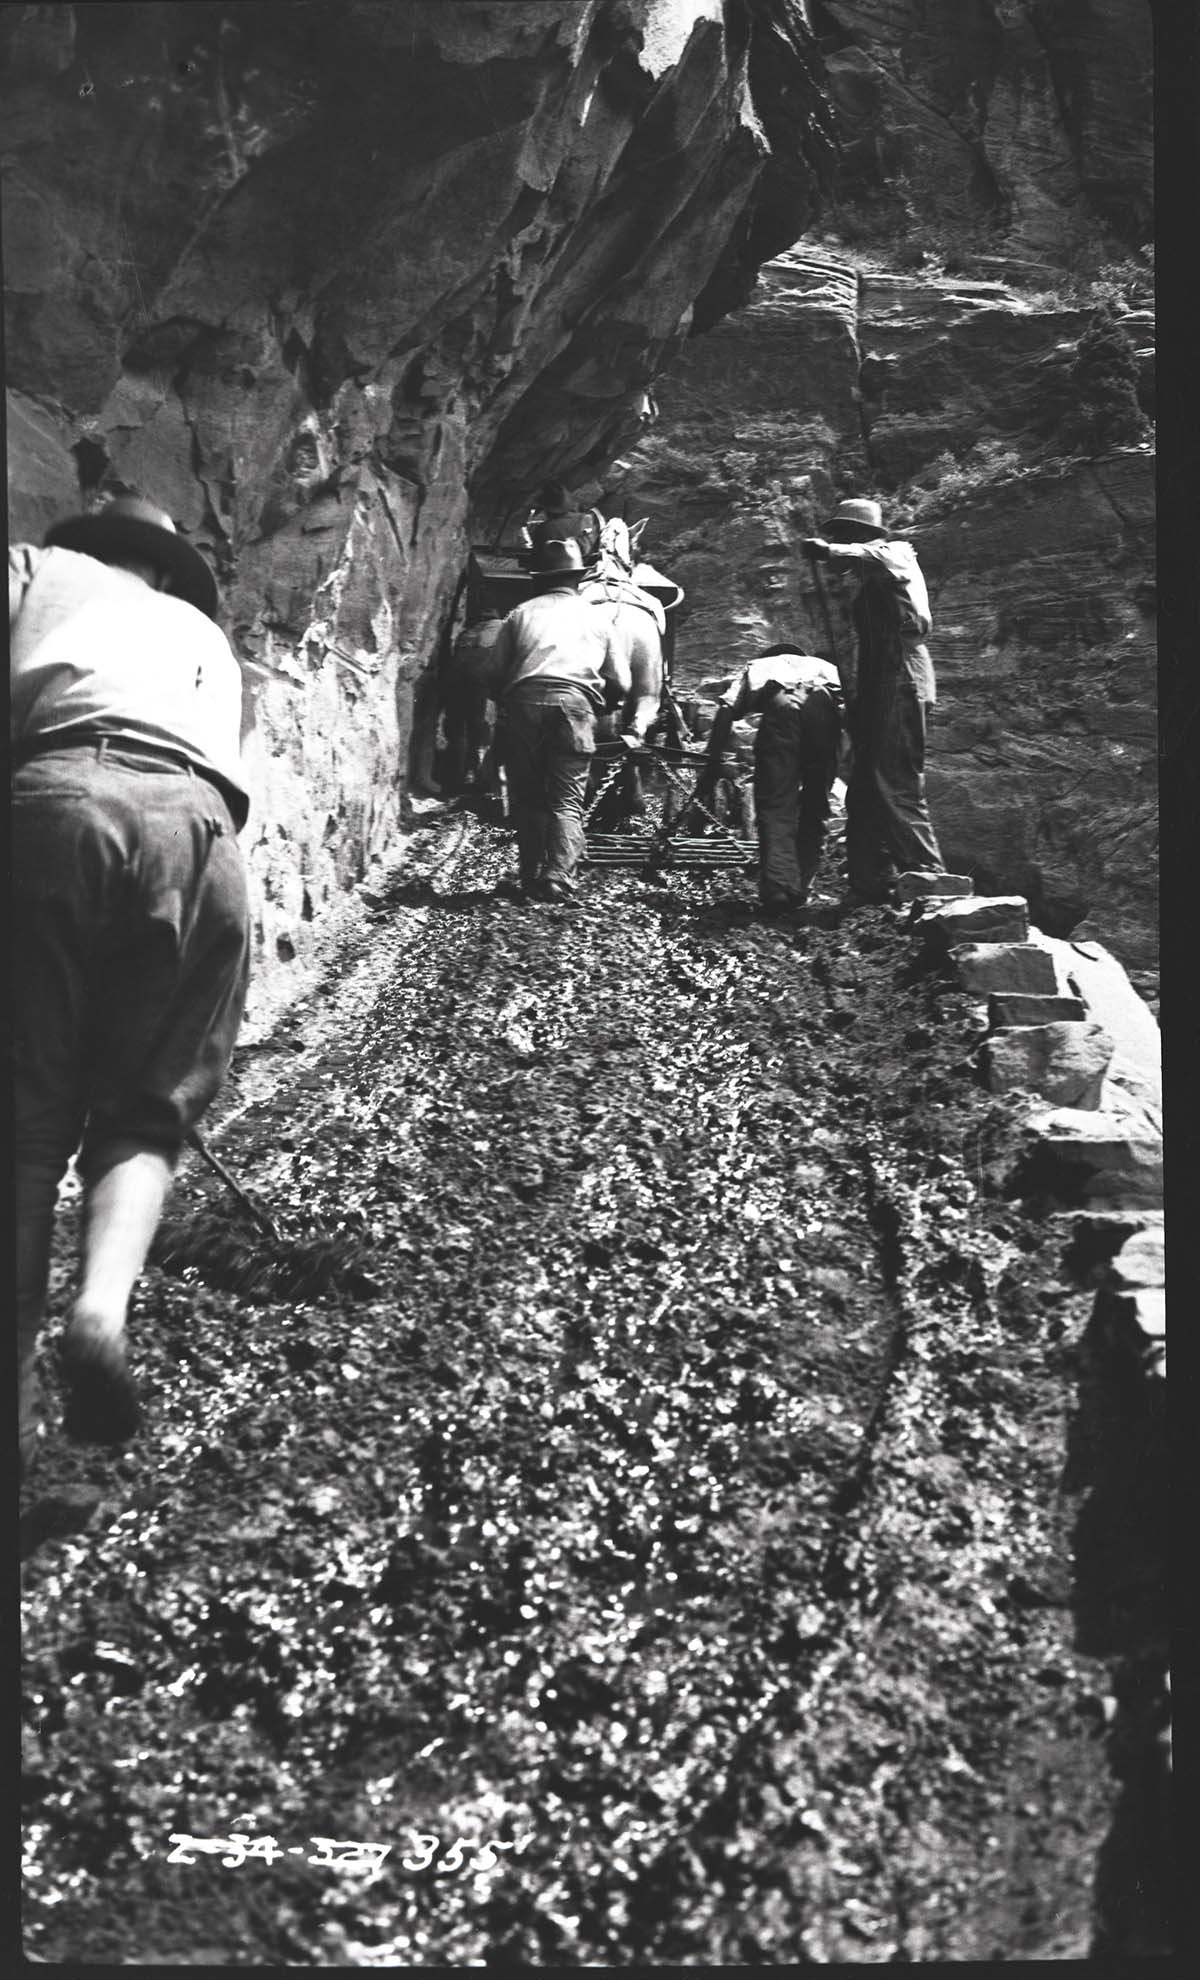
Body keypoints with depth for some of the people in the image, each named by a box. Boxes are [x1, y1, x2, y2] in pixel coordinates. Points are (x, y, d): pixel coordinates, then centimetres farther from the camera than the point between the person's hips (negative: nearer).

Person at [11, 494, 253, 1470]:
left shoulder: (38, 566, 29)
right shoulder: (207, 635, 38)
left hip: (60, 796, -2)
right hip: (199, 824, 2)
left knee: (31, 1112, 6)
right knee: (145, 1108, 12)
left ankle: (21, 1400, 3)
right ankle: (104, 1306, -14)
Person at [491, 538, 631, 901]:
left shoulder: (521, 613, 18)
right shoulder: (595, 617, 21)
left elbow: (497, 671, 12)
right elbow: (621, 683, 20)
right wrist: (598, 707, 36)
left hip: (524, 701, 0)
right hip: (576, 701, 0)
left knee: (527, 798, 9)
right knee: (567, 800, 0)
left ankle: (530, 879, 8)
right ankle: (558, 878, -15)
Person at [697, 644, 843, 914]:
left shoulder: (754, 669, 37)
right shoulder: (824, 666, 43)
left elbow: (725, 712, 19)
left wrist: (711, 768, 15)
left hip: (781, 702, -2)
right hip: (827, 702, 2)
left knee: (775, 804, 0)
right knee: (816, 803, 16)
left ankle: (777, 889, -16)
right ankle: (800, 888, 16)